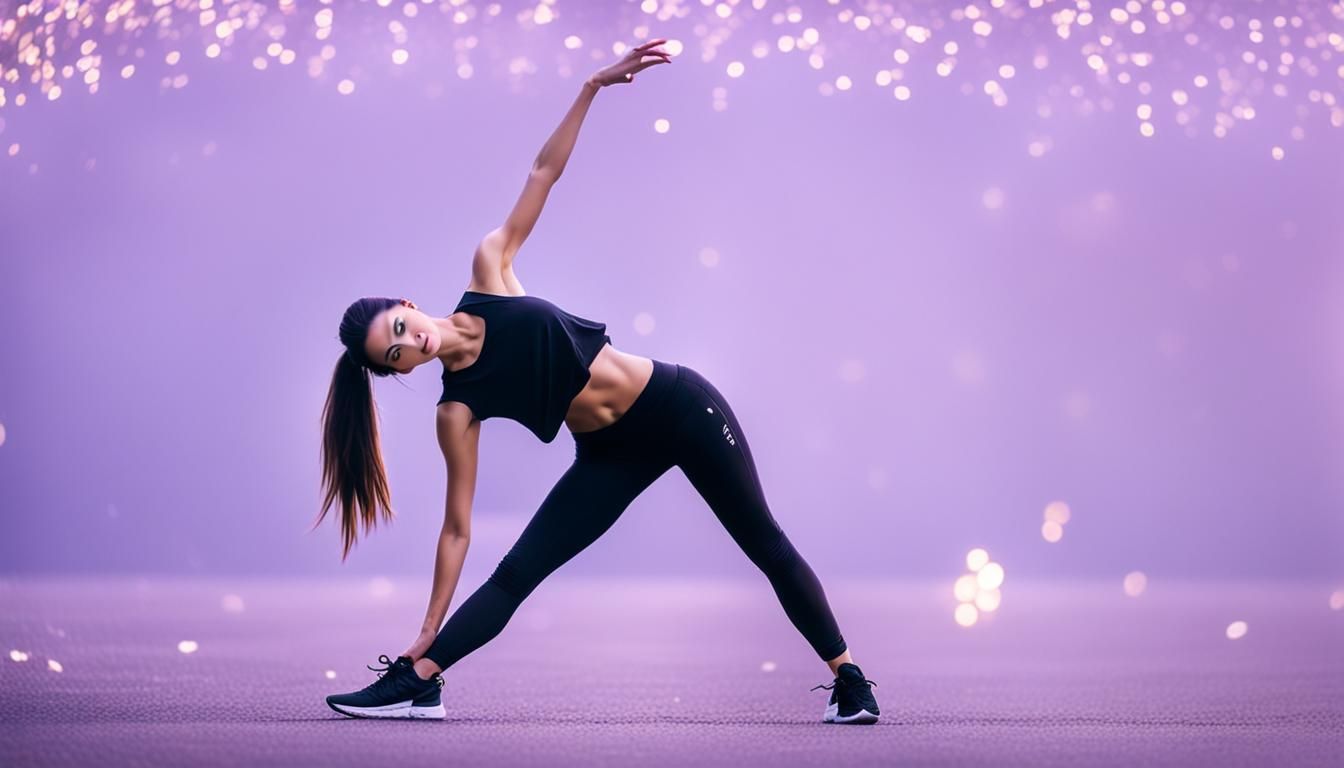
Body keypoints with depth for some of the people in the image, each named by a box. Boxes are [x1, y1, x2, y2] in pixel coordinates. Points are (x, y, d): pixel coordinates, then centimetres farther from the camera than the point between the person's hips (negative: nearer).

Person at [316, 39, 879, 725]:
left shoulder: (488, 275, -10)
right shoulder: (457, 410, -10)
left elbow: (544, 172, -4)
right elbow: (456, 528, -7)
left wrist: (592, 86, -10)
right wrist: (428, 633, -10)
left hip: (678, 405, 0)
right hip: (612, 456, 0)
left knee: (766, 545, 4)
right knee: (515, 574, -9)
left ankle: (848, 678, 12)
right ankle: (416, 680, -8)